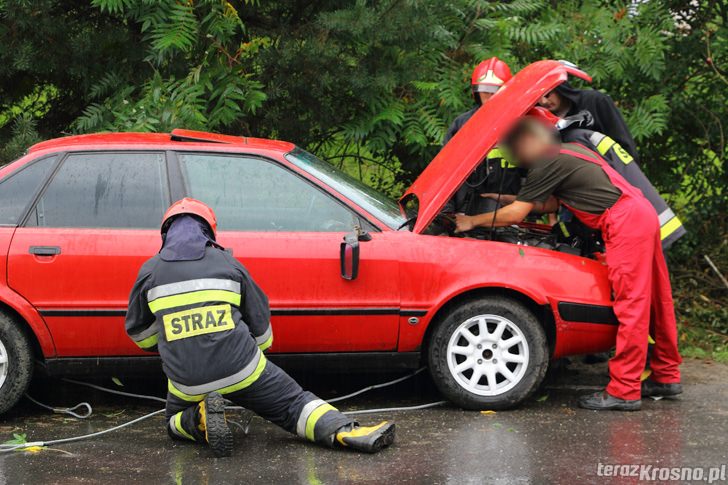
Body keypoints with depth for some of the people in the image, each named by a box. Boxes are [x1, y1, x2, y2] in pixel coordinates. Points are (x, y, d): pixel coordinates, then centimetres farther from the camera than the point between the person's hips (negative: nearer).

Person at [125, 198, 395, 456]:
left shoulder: (150, 271, 6)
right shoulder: (227, 263, 7)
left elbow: (139, 333, 17)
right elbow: (260, 323, 14)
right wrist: (258, 348, 36)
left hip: (187, 382, 0)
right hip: (241, 369, 0)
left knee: (176, 422, 28)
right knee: (293, 403, 11)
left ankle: (200, 419, -6)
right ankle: (346, 432, -15)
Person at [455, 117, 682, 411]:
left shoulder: (548, 163, -8)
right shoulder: (570, 151, 21)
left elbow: (515, 214, -6)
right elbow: (551, 204, 29)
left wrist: (472, 221, 5)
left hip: (625, 222, -10)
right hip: (642, 213, 10)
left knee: (630, 304, -10)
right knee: (654, 299, 15)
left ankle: (624, 391, -9)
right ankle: (666, 376, 25)